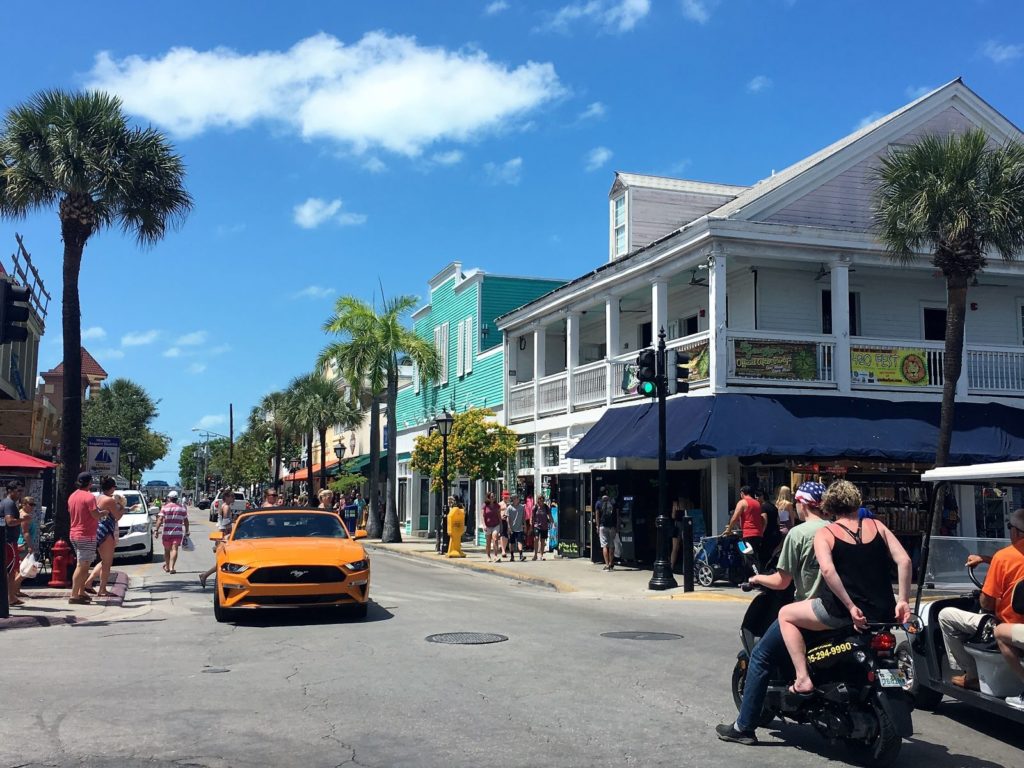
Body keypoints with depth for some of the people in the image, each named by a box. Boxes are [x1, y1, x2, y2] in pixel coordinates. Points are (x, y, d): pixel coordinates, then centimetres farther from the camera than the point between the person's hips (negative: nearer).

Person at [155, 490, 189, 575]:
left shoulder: (165, 507, 0)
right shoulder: (182, 508, 8)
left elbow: (160, 519, -9)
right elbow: (186, 521, 10)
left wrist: (156, 530, -9)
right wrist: (187, 531, 19)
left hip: (167, 532, 0)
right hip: (178, 532, 0)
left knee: (167, 550, 15)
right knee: (174, 549, -6)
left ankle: (167, 566, 29)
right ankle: (172, 567, -20)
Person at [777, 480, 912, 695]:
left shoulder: (824, 533, 1)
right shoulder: (876, 526, 11)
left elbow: (827, 570, -17)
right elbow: (904, 560, 1)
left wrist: (850, 607, -15)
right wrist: (903, 601, 3)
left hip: (843, 612, -5)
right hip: (883, 613, 5)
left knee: (785, 615, 14)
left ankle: (803, 679, 3)